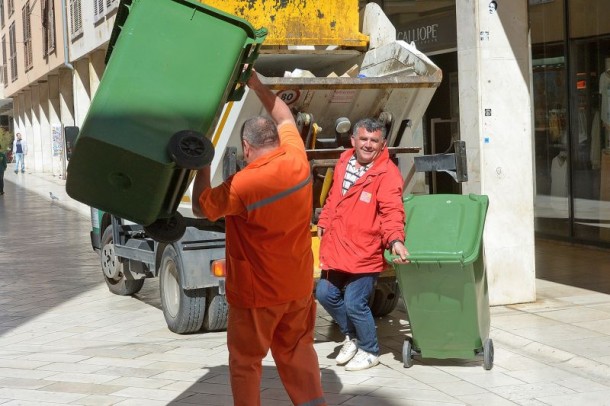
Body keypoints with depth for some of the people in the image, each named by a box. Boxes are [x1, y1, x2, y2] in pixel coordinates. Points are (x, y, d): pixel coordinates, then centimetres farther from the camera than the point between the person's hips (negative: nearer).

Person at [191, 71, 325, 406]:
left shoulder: (243, 185, -25)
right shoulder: (297, 161, -9)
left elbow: (200, 208, -8)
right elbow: (285, 118, 11)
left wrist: (203, 166, 1)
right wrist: (257, 86, 12)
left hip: (257, 291, -6)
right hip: (299, 284, 6)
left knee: (245, 360, 10)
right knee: (298, 350, 19)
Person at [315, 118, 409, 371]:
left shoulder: (387, 173, -15)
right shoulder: (343, 162, 7)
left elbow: (392, 212, -25)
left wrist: (395, 240, -39)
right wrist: (324, 222, 21)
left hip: (365, 253, -7)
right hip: (336, 249, 7)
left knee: (354, 303, -7)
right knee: (325, 294, 13)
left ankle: (370, 351, 19)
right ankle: (352, 336, 38)